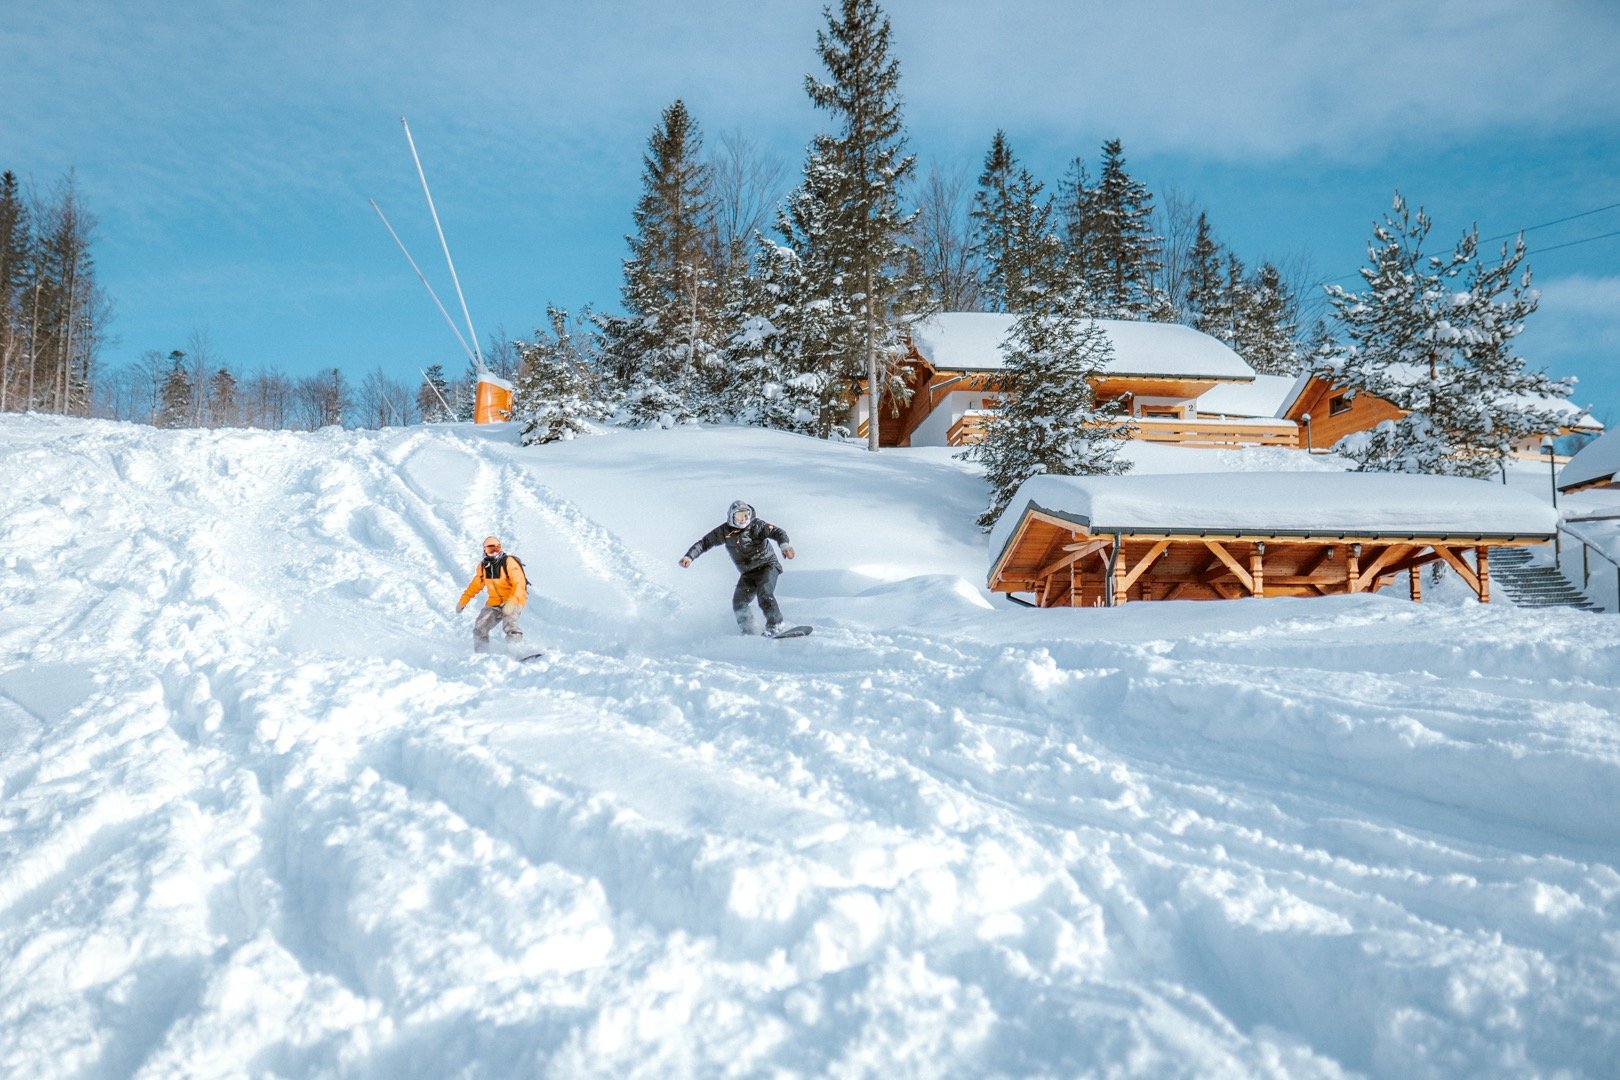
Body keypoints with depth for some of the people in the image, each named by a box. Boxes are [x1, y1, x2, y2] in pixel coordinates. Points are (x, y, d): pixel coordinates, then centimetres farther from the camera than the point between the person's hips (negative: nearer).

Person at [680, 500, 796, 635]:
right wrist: (689, 556, -17)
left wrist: (785, 544, -46)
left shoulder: (756, 525, -13)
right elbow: (704, 543, -1)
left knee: (764, 594, -27)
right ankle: (748, 632, 6)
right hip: (747, 573, 4)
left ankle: (775, 625, -12)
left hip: (767, 565, -4)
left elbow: (776, 532, -25)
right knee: (739, 603, -10)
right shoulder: (724, 531, -3)